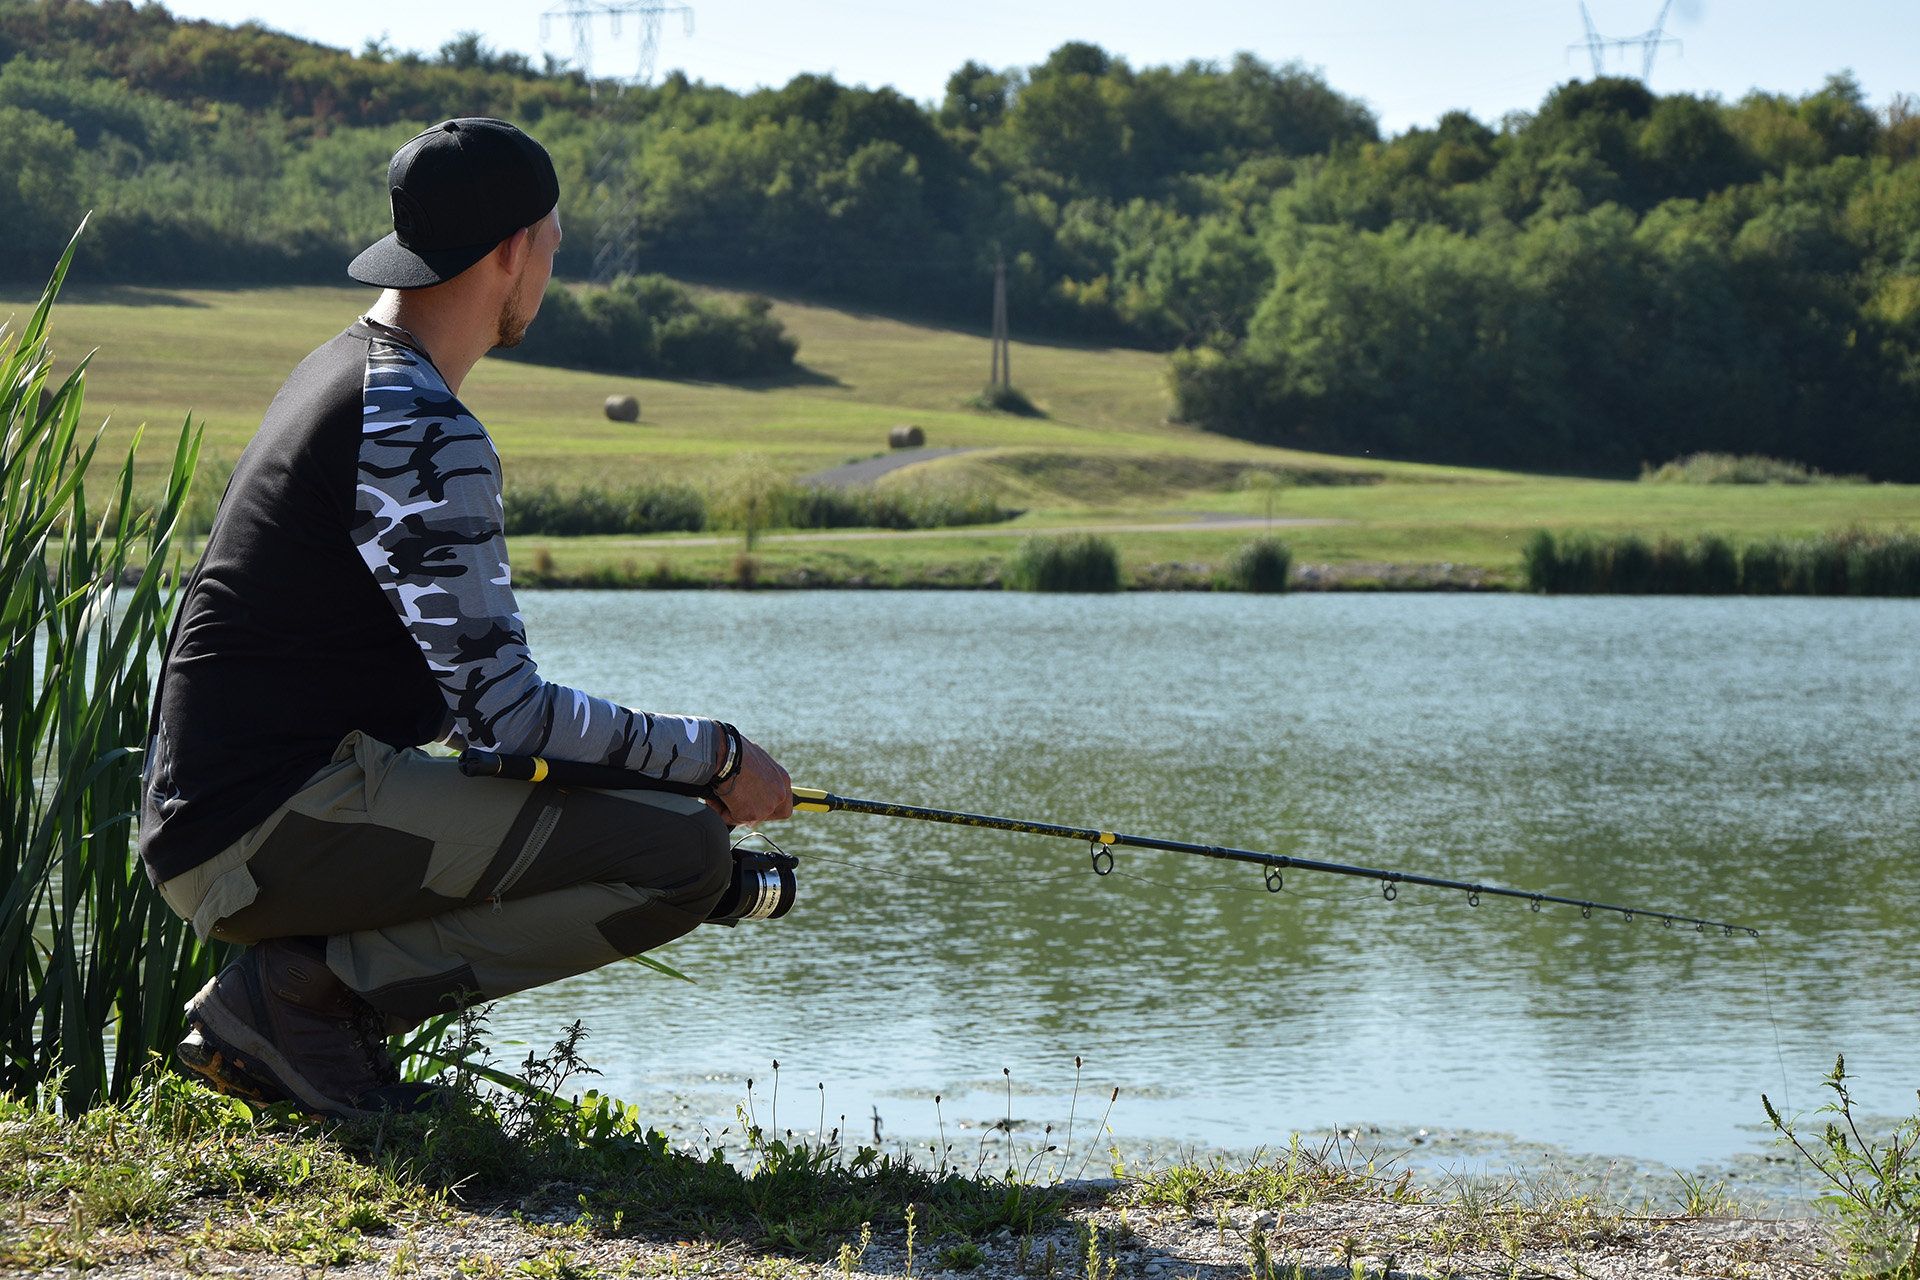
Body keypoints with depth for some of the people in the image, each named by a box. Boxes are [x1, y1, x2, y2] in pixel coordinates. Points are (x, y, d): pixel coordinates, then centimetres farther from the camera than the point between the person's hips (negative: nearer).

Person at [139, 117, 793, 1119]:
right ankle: (309, 992, -9)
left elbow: (454, 680, 23)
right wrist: (715, 757, -6)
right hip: (269, 824, -10)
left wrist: (672, 761, 18)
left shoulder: (342, 369, 17)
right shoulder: (418, 434, -16)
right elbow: (500, 707, -19)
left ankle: (300, 982, 9)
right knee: (684, 855, -15)